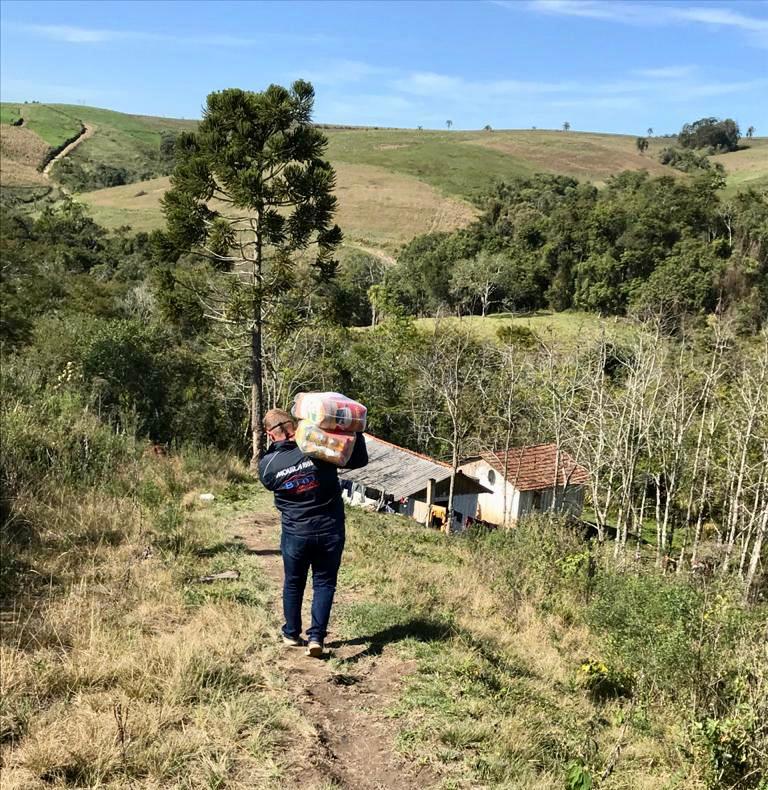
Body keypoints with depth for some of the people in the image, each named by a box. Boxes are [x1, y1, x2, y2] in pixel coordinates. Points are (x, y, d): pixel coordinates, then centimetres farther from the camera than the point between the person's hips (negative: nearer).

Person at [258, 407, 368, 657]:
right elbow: (360, 460, -8)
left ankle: (291, 634, 32)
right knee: (324, 583, 11)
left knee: (293, 584, 19)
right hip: (330, 531, -1)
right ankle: (316, 636, 5)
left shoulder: (266, 464, -10)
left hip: (295, 534, 1)